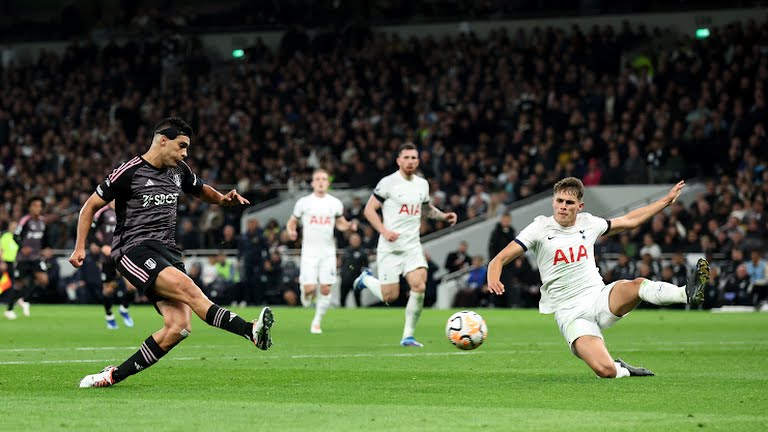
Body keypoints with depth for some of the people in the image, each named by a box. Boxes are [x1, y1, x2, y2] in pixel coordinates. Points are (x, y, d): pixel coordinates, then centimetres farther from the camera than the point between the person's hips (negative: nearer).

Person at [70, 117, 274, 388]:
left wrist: (222, 199, 12)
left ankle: (114, 375, -5)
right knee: (188, 288, -31)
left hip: (167, 253, 7)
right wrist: (80, 247, -3)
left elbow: (201, 190, 35)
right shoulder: (129, 172, -3)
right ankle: (252, 332, -43)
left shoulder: (179, 171, 15)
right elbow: (91, 206, 5)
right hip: (134, 251, -7)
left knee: (179, 327, -13)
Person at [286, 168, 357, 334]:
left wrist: (349, 226, -3)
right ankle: (305, 293, 26)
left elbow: (340, 223, 19)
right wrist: (291, 232, -12)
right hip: (309, 251, -2)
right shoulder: (303, 202, 1)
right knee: (309, 288, -11)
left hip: (328, 252, 2)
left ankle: (317, 321, 12)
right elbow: (291, 222, 9)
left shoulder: (335, 203, 6)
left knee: (326, 289, -4)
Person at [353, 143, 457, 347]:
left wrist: (443, 215, 8)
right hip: (390, 248, -4)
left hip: (413, 246, 4)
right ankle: (366, 278, 31)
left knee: (419, 287, -16)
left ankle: (408, 336, -3)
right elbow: (369, 210, -7)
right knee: (390, 296, -3)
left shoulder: (422, 184, 10)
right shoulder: (388, 183, -8)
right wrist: (384, 230, -20)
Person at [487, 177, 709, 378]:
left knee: (636, 285, -31)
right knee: (605, 371, -25)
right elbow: (499, 259, -7)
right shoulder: (540, 228, -3)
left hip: (600, 298, 3)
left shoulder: (588, 224, 8)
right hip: (571, 315, -3)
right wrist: (493, 280, -30)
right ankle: (623, 370, 7)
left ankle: (688, 293, -44)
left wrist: (666, 200, 25)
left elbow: (629, 220, 25)